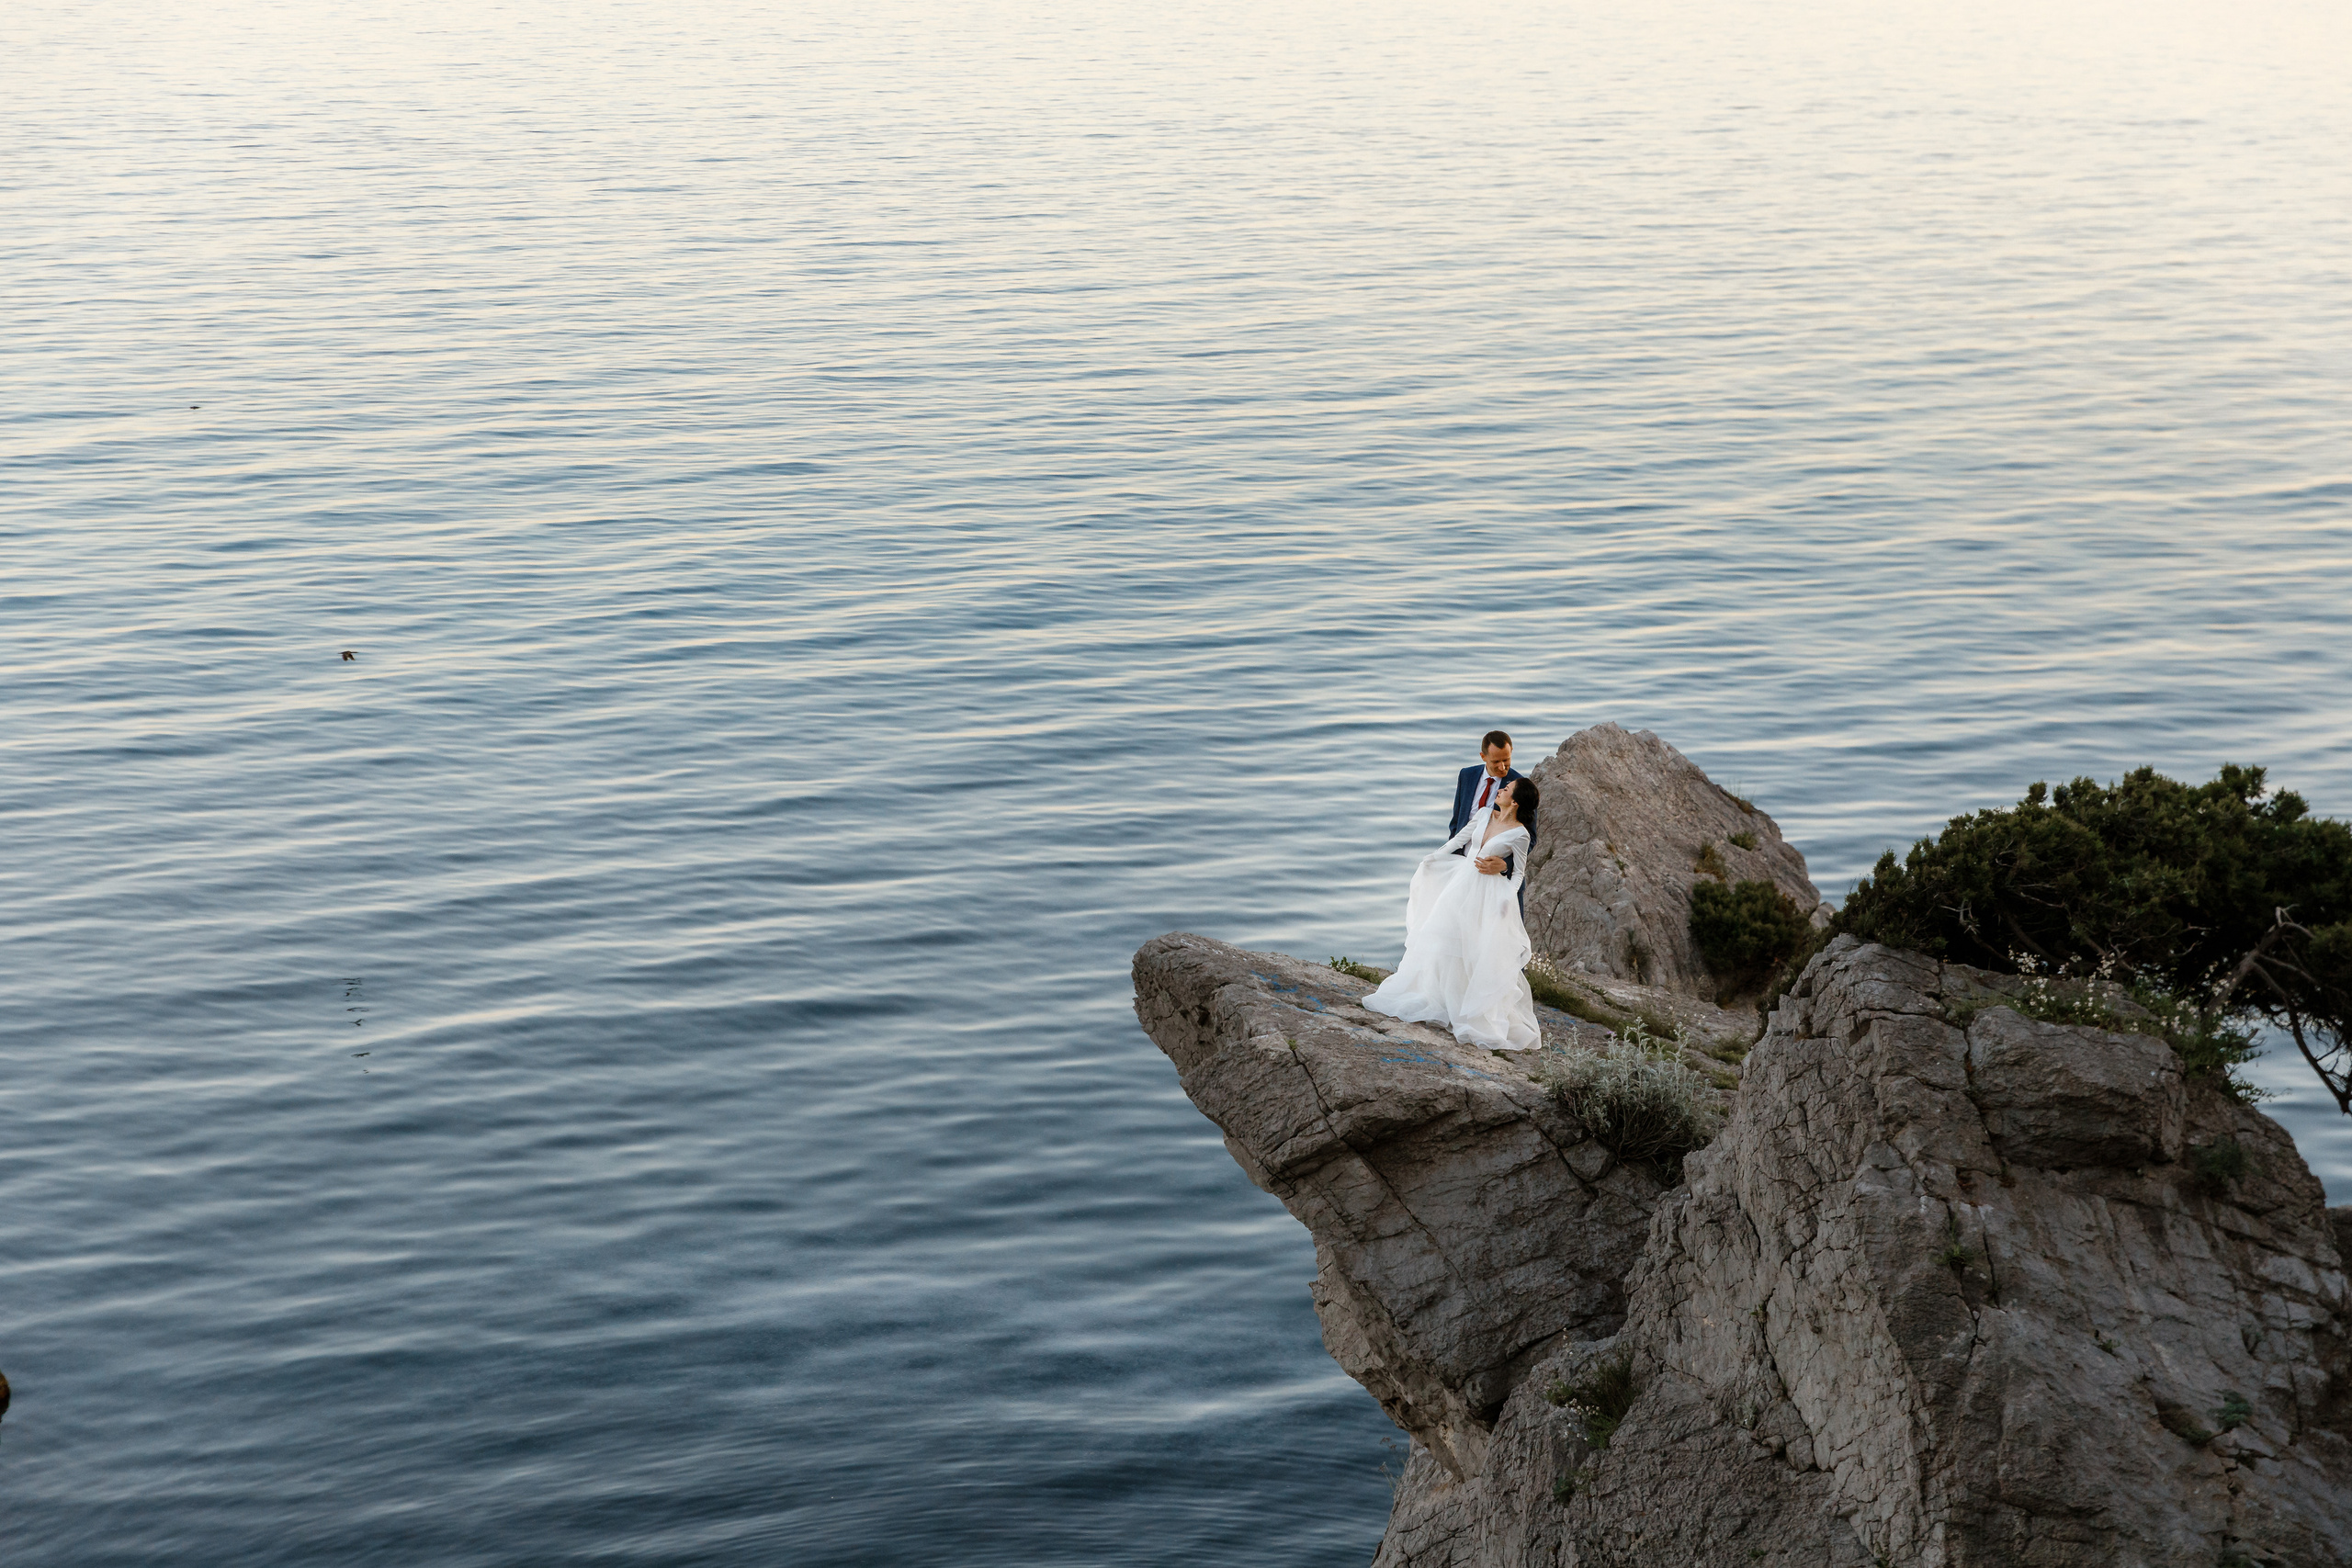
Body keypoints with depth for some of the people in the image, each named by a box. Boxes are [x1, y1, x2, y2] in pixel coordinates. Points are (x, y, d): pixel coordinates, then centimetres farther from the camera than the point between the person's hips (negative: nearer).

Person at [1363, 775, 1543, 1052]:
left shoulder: (1519, 834, -13)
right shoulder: (1484, 814, 3)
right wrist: (1433, 857, 17)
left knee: (1484, 953, -5)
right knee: (1442, 936, 13)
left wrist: (1508, 897, -19)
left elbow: (1519, 872, -6)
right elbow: (1460, 839, 14)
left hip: (1487, 894, -7)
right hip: (1462, 881, 7)